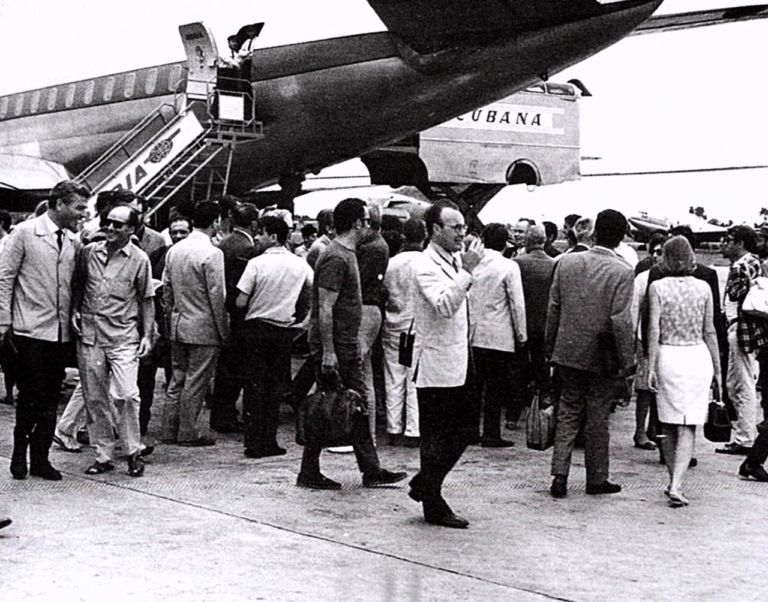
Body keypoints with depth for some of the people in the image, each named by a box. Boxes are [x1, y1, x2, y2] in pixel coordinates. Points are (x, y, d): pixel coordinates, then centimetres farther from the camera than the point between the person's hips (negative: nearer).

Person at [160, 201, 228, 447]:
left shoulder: (174, 250, 6)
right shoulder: (212, 253, -16)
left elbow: (166, 288, 12)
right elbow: (217, 296, -16)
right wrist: (223, 331, -7)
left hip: (178, 325, 7)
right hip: (203, 328, -7)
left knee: (177, 378, 14)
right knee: (195, 382, 0)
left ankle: (170, 431, 19)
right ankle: (188, 434, 5)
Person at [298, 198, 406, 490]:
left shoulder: (347, 255, 15)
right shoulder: (335, 258, -17)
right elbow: (325, 309, -21)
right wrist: (328, 352, -23)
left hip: (348, 347, 10)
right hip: (334, 348, -10)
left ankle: (372, 471, 14)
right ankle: (309, 474, 7)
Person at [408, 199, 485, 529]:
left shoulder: (456, 261, 13)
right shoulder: (426, 266, -14)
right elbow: (444, 305, -30)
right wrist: (467, 270, -30)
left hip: (459, 363, 9)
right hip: (436, 365, -9)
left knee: (466, 429, 14)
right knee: (436, 437, 1)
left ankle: (424, 485, 28)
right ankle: (433, 506, 12)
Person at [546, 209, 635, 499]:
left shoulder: (567, 262, -1)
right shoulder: (622, 272, -14)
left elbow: (553, 308, 4)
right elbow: (621, 320, -16)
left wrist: (550, 348, 14)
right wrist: (627, 362, -8)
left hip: (568, 352, 3)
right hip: (602, 356, -3)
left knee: (568, 412, 13)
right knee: (597, 417, 8)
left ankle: (559, 475, 6)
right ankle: (596, 479, 19)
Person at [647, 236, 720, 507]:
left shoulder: (657, 287, -3)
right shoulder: (703, 288, 3)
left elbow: (654, 329, -8)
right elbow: (709, 332, 6)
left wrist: (651, 366, -4)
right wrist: (717, 369, 13)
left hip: (668, 356, -1)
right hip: (698, 356, 1)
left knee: (668, 425, 13)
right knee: (687, 427, 1)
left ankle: (673, 482, 23)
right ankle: (676, 485, -11)